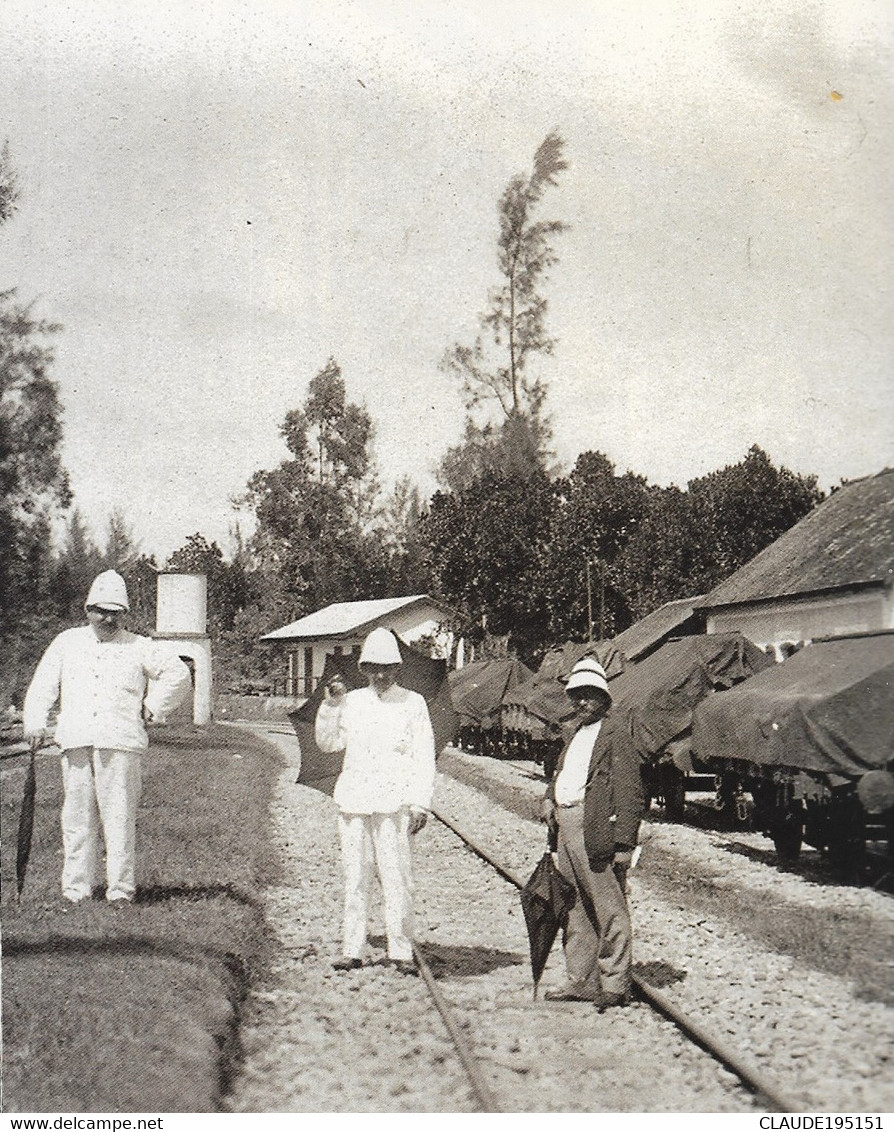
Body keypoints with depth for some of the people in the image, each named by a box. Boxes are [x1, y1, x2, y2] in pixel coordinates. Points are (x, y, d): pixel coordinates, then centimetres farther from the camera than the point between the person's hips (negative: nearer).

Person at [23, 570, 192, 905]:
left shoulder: (139, 648, 11)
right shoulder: (67, 642, 17)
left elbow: (178, 675, 14)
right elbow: (43, 684, 15)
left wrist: (152, 707, 9)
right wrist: (34, 723, 4)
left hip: (120, 742, -2)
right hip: (75, 742, 2)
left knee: (119, 816, -6)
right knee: (77, 816, 2)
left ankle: (120, 888, -2)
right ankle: (76, 887, 8)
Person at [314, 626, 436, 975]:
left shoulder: (413, 704, 3)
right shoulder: (352, 702, 13)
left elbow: (424, 758, 1)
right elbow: (327, 742, 16)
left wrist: (420, 805, -6)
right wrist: (331, 704, 3)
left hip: (393, 802, -3)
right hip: (353, 800, 3)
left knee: (396, 877, -7)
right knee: (354, 877, 5)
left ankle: (401, 952, 0)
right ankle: (352, 950, 11)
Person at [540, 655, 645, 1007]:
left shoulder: (616, 731, -6)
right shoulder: (577, 734, 20)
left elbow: (629, 790, -12)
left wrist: (624, 842, -17)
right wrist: (550, 798, 8)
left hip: (597, 831, -9)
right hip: (567, 827, 9)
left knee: (609, 910, -3)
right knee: (575, 910, 14)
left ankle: (615, 985, 2)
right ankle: (581, 981, 22)